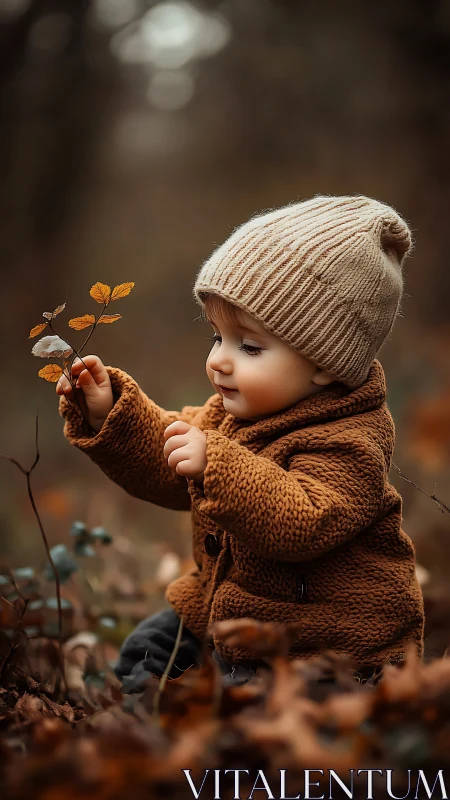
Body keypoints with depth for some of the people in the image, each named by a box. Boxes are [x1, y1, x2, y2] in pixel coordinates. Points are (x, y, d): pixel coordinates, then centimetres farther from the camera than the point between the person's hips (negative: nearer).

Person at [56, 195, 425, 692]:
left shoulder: (346, 444, -27)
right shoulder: (228, 414, 1)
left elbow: (301, 525, -41)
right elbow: (166, 465, 10)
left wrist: (218, 464, -48)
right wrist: (109, 412, -4)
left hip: (325, 648, -9)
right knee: (147, 646, 17)